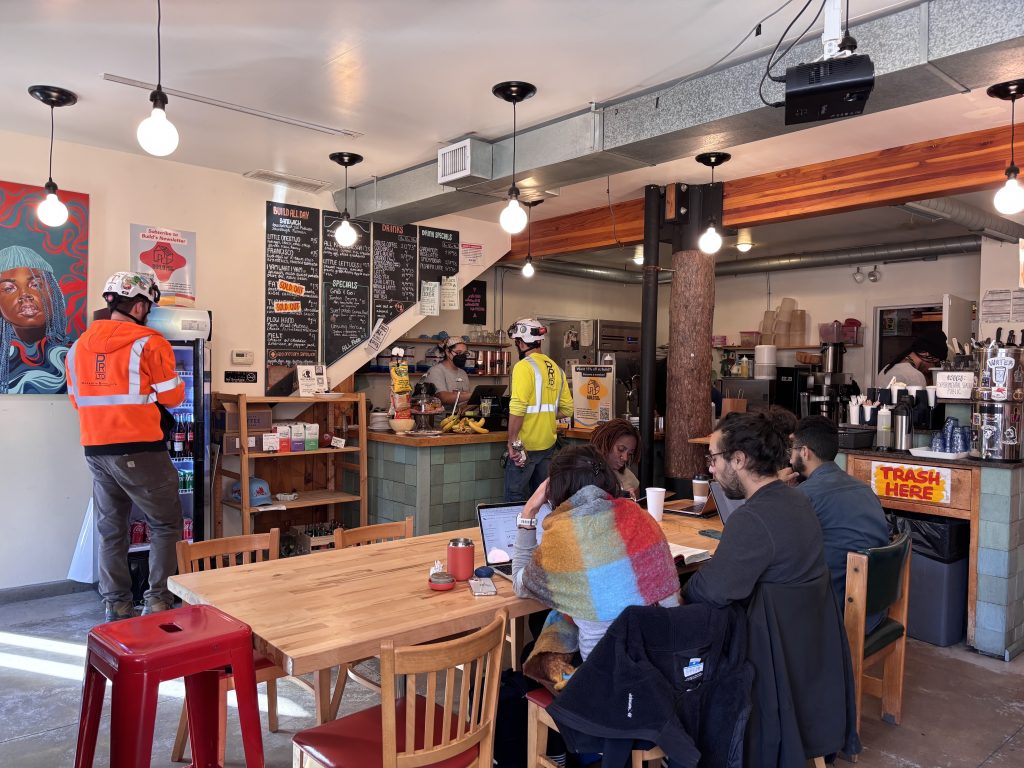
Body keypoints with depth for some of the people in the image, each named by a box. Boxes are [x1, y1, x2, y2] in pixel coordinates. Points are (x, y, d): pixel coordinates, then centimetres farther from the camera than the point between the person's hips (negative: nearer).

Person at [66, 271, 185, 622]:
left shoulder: (78, 346, 10)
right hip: (141, 451, -6)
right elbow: (172, 397, -7)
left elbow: (77, 399, 16)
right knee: (165, 525, 8)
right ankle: (158, 600, 5)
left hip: (96, 451, 6)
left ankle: (116, 605, 20)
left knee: (110, 530, 15)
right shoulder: (149, 342, -10)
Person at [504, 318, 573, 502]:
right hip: (548, 443, 7)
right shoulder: (555, 368, 8)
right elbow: (567, 409, 9)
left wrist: (512, 442, -14)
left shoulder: (523, 366, -13)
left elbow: (517, 409, -21)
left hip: (526, 445, -7)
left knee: (515, 497, 2)